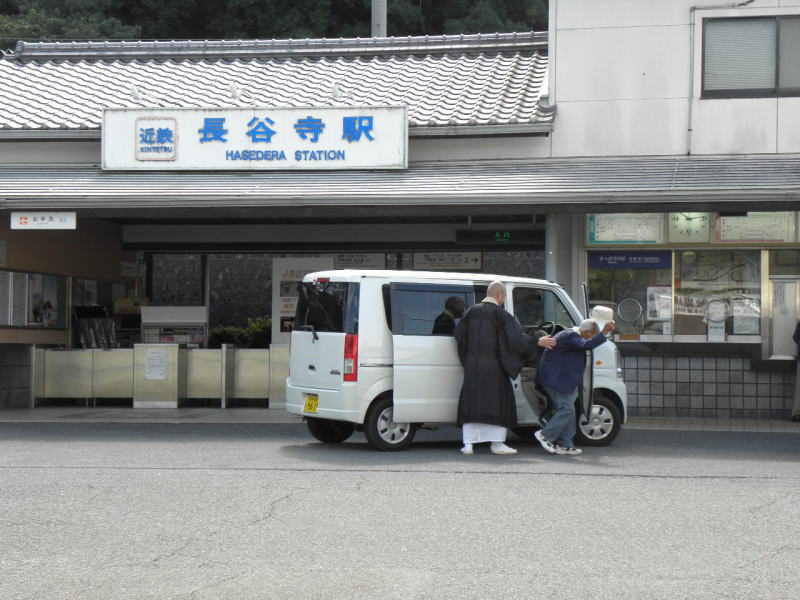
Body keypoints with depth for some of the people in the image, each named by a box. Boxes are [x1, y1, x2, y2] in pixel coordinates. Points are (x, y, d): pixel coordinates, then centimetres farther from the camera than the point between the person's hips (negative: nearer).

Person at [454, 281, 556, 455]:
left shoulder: (472, 311, 9)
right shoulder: (499, 313, -7)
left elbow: (458, 334, 10)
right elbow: (515, 336, -13)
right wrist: (537, 341, -6)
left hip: (472, 364, 5)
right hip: (492, 365, -5)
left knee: (472, 402, 7)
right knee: (498, 401, 4)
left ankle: (468, 444, 1)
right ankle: (497, 443, 0)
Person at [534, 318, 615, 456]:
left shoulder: (571, 334, 16)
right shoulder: (570, 336, -17)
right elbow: (586, 345, -33)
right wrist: (604, 332, -37)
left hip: (555, 377, 11)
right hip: (554, 378, -11)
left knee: (567, 410, 11)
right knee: (566, 409, -12)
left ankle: (565, 445, 13)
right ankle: (545, 435, -7)